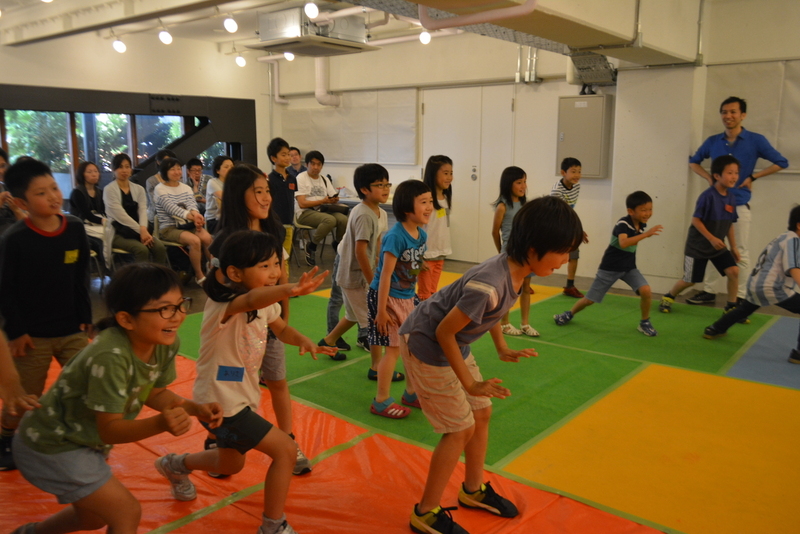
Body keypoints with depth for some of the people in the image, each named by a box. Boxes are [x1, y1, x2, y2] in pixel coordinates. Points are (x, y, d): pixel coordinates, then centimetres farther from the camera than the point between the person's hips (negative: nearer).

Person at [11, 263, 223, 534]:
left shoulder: (167, 344, -14)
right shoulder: (110, 357, -36)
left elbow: (154, 392, 0)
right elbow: (109, 430, -31)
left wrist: (196, 408, -16)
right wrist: (161, 423, -47)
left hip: (87, 440, 8)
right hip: (51, 447, -8)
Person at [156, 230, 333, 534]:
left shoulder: (265, 303, -3)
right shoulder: (223, 303, -28)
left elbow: (282, 329, 10)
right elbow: (251, 300, -50)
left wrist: (303, 340, -13)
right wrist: (289, 290, -71)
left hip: (243, 397, 9)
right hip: (220, 403, -9)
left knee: (231, 465, 27)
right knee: (285, 450, -14)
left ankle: (176, 465, 53)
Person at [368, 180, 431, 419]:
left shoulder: (421, 235, 0)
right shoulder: (396, 236, -23)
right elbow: (385, 275, -21)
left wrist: (413, 295, 14)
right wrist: (381, 310, -20)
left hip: (408, 297, 8)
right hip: (389, 298, -8)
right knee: (394, 348, -1)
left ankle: (411, 393, 30)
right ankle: (381, 401, 14)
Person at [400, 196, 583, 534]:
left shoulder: (516, 270, -9)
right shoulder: (489, 285, -35)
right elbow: (444, 332, -26)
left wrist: (503, 350, 6)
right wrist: (469, 383, -17)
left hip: (454, 344, 9)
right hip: (426, 345, -8)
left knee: (482, 413, 16)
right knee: (461, 428, 0)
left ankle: (474, 490, 38)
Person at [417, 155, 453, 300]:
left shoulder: (445, 198, 7)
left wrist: (443, 251, 12)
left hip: (440, 254, 7)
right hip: (426, 255, -7)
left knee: (433, 293, 14)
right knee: (424, 295, 1)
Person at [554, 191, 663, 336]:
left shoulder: (641, 224, -3)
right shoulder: (623, 224, -24)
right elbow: (623, 243, -45)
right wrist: (646, 234, -51)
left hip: (629, 267, 5)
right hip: (610, 268, -5)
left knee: (646, 291, -19)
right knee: (590, 299, 4)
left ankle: (645, 323, 3)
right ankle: (570, 314, 31)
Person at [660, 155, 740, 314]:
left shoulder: (731, 198, -1)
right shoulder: (708, 196, -20)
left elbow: (730, 224, 8)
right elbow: (695, 220, -19)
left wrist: (733, 247, 9)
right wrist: (711, 238, -23)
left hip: (718, 246, 6)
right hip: (698, 246, -5)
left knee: (734, 271, -10)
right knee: (690, 280, 5)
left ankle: (731, 307, 7)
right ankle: (668, 297, 31)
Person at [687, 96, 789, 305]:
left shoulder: (756, 140, -4)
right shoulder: (712, 142, 4)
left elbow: (781, 162, 1)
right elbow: (693, 162, 18)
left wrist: (753, 177, -6)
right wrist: (709, 178, 2)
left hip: (739, 205, -3)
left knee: (741, 253, 2)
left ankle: (740, 296, 11)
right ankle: (708, 291, 19)